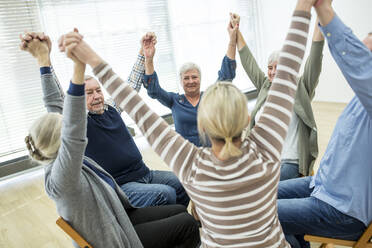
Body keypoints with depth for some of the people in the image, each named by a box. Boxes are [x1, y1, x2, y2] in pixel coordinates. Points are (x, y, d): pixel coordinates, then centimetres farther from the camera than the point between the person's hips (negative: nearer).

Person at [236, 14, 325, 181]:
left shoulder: (300, 90, -2)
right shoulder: (265, 87, 12)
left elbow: (314, 57, -12)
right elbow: (249, 62, 18)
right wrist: (236, 33, 22)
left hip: (289, 164, -5)